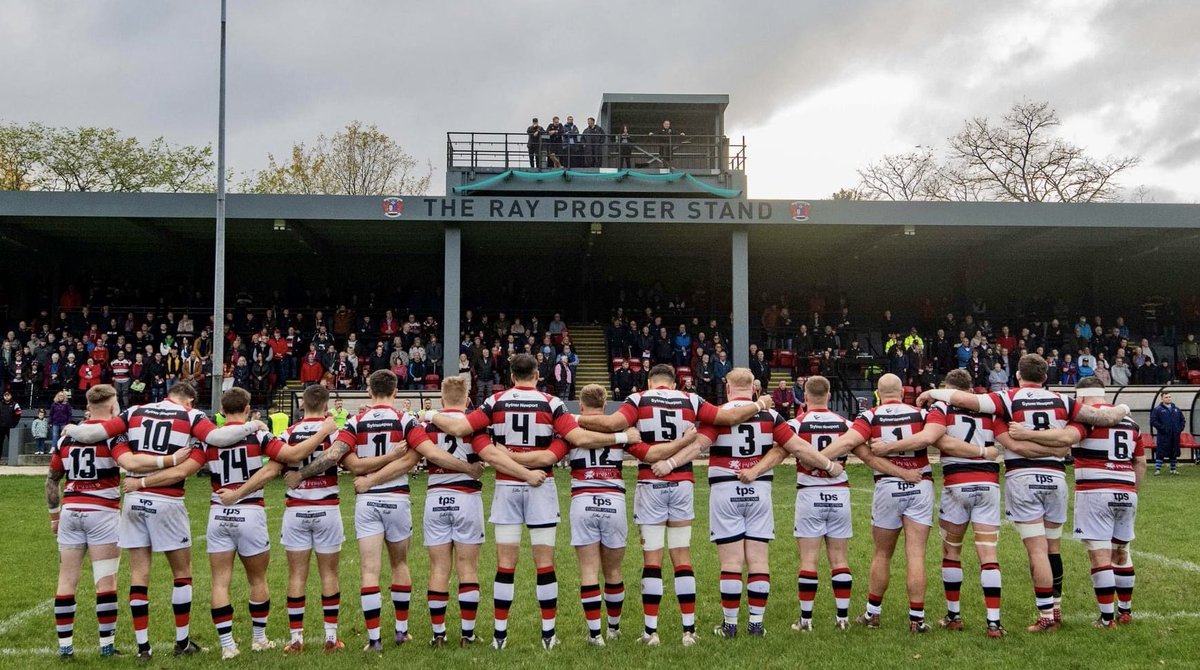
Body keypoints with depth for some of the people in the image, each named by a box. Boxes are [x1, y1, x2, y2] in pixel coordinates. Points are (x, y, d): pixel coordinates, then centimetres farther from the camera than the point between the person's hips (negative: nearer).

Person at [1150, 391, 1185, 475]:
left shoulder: (1176, 409, 15)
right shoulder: (1157, 409, -2)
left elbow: (1182, 420, 21)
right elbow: (1153, 421, -8)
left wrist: (1180, 428, 5)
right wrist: (1162, 428, -16)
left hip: (1175, 436, 5)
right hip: (1163, 436, -5)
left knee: (1174, 453, 11)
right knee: (1160, 453, -7)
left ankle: (1173, 469, 22)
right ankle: (1157, 469, -5)